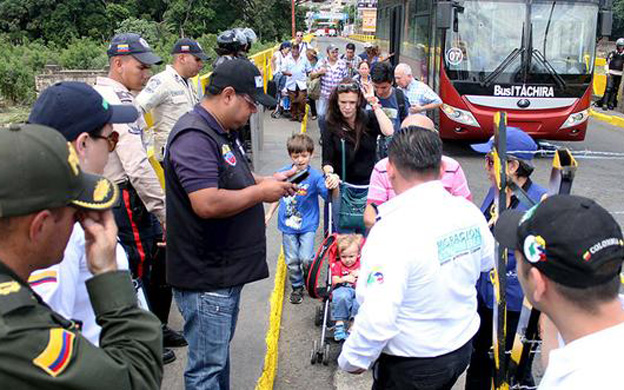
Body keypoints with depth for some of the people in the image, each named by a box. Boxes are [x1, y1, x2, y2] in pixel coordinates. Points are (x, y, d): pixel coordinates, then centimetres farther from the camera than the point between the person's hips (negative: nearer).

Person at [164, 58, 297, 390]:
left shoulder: (223, 131, 12)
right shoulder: (194, 136, -22)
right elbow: (208, 203, -32)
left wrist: (265, 180, 7)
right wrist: (261, 192, -19)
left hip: (225, 270, 10)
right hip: (205, 277, -10)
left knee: (220, 351, 24)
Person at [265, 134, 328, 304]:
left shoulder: (315, 176, -15)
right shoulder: (283, 173, -5)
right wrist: (269, 213, 17)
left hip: (307, 225, -3)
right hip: (287, 224, 3)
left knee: (306, 259, -9)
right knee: (292, 261, 9)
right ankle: (297, 287, 31)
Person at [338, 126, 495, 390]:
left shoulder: (393, 230, -31)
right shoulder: (469, 211, -9)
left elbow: (377, 318, -33)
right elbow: (488, 261, 11)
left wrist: (353, 359, -15)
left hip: (411, 366, -6)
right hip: (462, 348, 6)